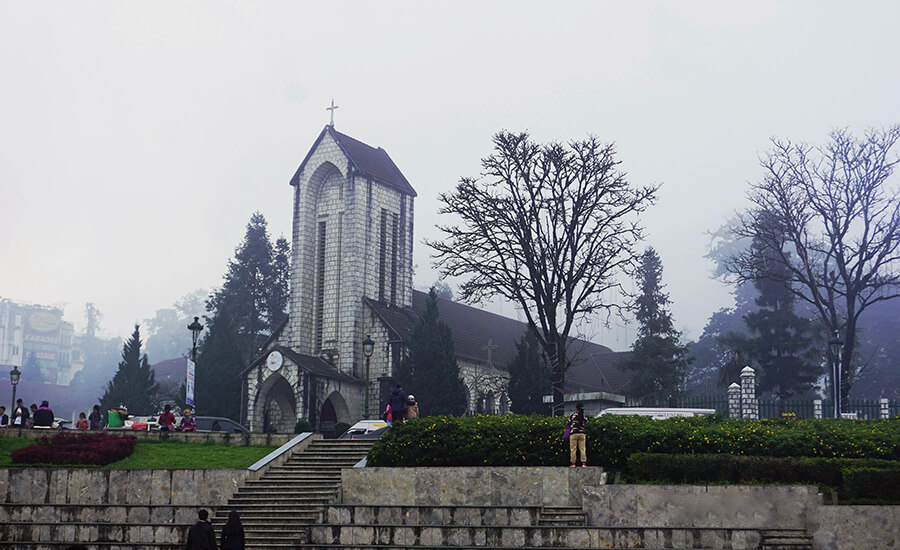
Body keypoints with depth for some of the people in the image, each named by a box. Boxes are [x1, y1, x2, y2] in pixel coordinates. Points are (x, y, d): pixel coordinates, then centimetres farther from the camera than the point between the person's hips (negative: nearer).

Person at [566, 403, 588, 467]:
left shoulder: (572, 415, -1)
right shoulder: (584, 417, 8)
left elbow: (568, 424, 6)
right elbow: (585, 423, 13)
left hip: (573, 433, -3)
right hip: (582, 434, 3)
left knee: (573, 449, 1)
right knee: (582, 449, 4)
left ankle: (573, 463, 0)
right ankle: (584, 462, 0)